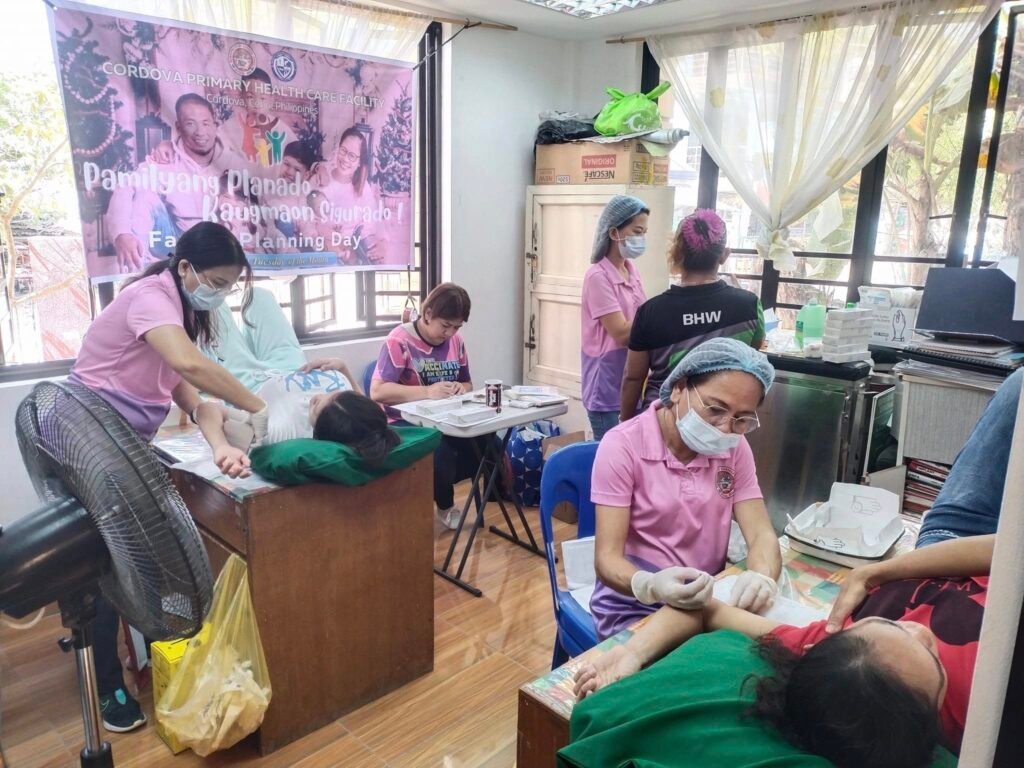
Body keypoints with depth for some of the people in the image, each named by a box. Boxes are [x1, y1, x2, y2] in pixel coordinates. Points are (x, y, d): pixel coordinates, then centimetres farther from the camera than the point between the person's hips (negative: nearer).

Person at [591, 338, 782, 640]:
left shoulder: (735, 447, 0)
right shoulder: (622, 446, -17)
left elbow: (761, 533, -7)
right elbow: (607, 557, -20)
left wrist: (763, 577, -31)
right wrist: (649, 586, -42)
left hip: (709, 602, 7)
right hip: (634, 609, -6)